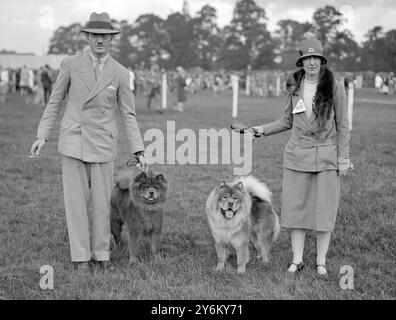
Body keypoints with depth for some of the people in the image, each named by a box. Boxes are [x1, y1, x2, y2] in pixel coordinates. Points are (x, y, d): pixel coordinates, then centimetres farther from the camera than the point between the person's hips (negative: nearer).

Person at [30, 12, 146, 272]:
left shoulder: (120, 73, -2)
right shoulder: (71, 64, -2)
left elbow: (128, 114, 2)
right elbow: (55, 101, 5)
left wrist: (138, 150, -4)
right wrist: (42, 136, 0)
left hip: (103, 143, 0)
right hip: (73, 141, 0)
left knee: (102, 200, 3)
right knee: (76, 200, 1)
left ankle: (101, 253, 18)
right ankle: (81, 256, 11)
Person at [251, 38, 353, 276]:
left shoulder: (334, 87, -4)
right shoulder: (295, 87, 6)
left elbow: (342, 126, -1)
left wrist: (343, 159, -4)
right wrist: (262, 130, 7)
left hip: (326, 155, -3)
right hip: (297, 155, 3)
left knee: (324, 209, 2)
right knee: (296, 207, 5)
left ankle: (321, 262, 14)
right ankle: (297, 260, 15)